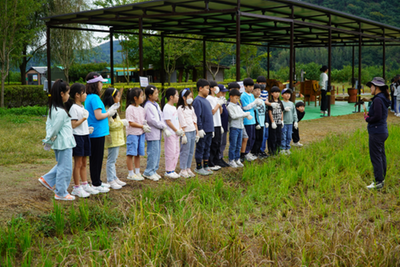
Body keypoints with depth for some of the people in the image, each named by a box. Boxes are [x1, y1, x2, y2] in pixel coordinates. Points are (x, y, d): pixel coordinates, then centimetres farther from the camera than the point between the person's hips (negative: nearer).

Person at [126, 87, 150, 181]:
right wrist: (142, 127, -16)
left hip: (141, 133, 7)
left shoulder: (141, 109, 12)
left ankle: (137, 172, 19)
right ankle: (131, 174, 5)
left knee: (138, 154, 11)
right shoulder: (130, 109, -11)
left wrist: (146, 126, -4)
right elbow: (131, 123, -15)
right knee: (131, 153, -2)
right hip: (132, 134, -7)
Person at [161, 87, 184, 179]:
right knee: (170, 152, -5)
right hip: (170, 134, -10)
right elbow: (168, 121, -18)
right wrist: (176, 130, -14)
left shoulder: (174, 108, 16)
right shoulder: (167, 108, -14)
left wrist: (180, 129, 6)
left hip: (176, 133, 10)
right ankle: (168, 171, 4)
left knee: (176, 152, 12)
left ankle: (172, 170, 20)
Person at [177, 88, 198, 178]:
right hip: (186, 132, -7)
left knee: (191, 151, 9)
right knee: (185, 151, -4)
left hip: (193, 131, 7)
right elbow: (182, 123, -11)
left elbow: (194, 120, 16)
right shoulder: (180, 108, -7)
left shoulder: (191, 108, 16)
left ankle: (188, 168, 17)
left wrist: (197, 132, 12)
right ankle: (183, 170, 3)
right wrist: (183, 135, -14)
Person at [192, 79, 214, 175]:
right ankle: (198, 167, 8)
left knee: (207, 148, 13)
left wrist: (212, 129, 20)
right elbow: (197, 116, -16)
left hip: (209, 130, 8)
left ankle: (206, 166, 21)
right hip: (203, 130, -8)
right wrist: (200, 129, -18)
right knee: (200, 148, 0)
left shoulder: (206, 101, 15)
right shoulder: (197, 100, -12)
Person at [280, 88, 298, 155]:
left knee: (289, 136, 8)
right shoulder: (281, 103, -5)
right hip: (283, 123, -5)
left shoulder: (292, 104, 12)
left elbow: (294, 113, 15)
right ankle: (283, 149, 3)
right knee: (283, 137, -4)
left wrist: (295, 121, 11)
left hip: (290, 123, 5)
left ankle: (287, 148, 18)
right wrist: (284, 109, -24)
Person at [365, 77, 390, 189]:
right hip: (383, 131, 10)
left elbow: (377, 117, -24)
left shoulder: (378, 100, -19)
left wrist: (368, 119, -8)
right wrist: (369, 115, 7)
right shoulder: (383, 98, 12)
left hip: (376, 133, -10)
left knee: (376, 157, -4)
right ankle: (381, 179, 25)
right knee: (381, 156, 16)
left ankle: (378, 182, 0)